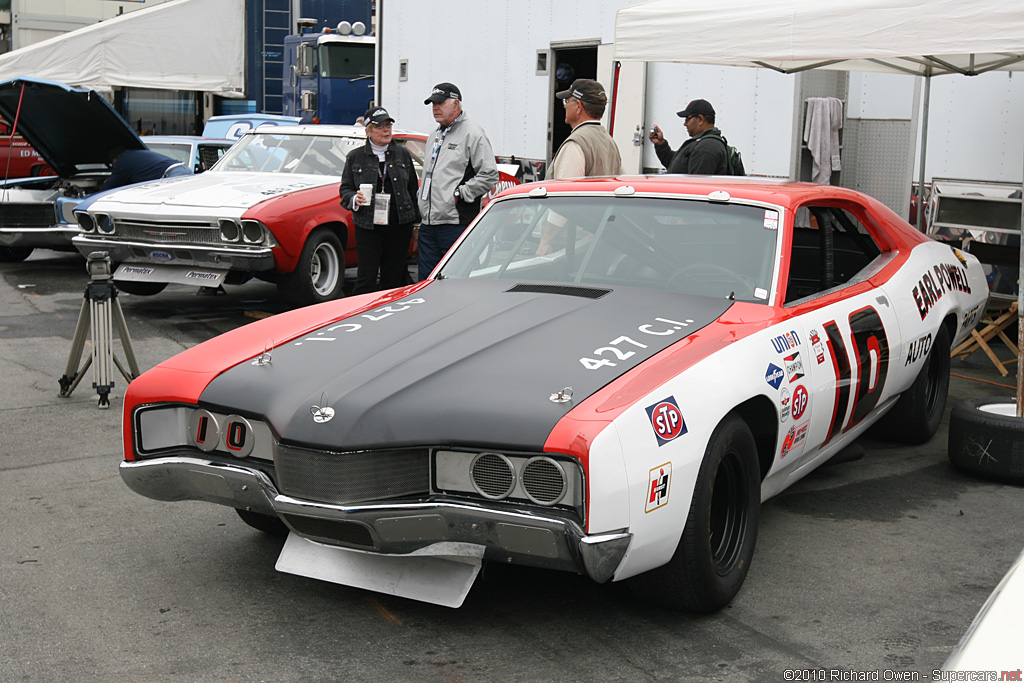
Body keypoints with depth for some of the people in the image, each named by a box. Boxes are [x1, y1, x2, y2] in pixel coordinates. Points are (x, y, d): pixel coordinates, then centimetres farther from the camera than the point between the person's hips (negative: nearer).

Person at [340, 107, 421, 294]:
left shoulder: (403, 154, 9)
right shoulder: (355, 157, 6)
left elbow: (413, 190, 13)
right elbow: (345, 189, 10)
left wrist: (416, 222, 9)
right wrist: (355, 199, -13)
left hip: (399, 225, 2)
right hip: (367, 227, -2)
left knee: (393, 279, 5)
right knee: (366, 280, -6)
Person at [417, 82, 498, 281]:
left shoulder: (473, 134, -7)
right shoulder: (435, 136, 20)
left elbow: (489, 176, -14)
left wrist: (459, 194, -15)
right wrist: (422, 198, 16)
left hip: (456, 225, -8)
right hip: (428, 224, 8)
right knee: (426, 281, 10)